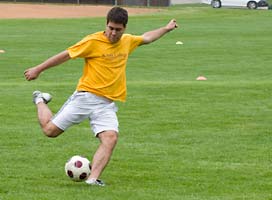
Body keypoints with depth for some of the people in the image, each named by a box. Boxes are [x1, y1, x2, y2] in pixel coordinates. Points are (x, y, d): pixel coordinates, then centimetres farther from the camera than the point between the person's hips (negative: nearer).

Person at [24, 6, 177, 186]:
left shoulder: (127, 41, 11)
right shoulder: (93, 42, -8)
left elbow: (146, 38, 34)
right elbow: (66, 55, -4)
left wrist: (166, 28, 39)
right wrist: (38, 70, -1)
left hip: (107, 104, 4)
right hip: (86, 96, -4)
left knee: (111, 138, -22)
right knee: (50, 130, -4)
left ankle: (93, 179, -27)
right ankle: (41, 101, 27)